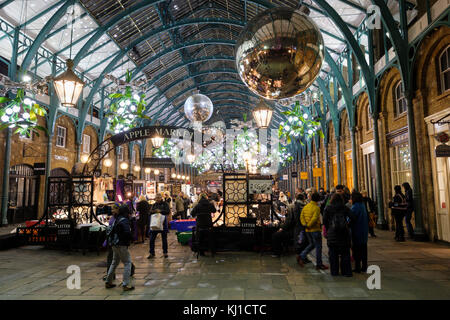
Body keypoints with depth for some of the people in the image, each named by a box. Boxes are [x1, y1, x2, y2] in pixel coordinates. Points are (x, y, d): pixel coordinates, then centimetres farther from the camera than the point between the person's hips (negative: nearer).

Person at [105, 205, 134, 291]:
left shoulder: (117, 219, 11)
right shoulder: (124, 220, -16)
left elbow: (112, 232, 18)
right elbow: (127, 232, -26)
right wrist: (129, 240, -9)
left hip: (115, 244, 9)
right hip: (121, 245, -9)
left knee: (115, 262, 22)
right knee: (127, 263, -3)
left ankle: (108, 282, 30)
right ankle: (126, 284, -4)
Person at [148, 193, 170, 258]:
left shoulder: (164, 204, 0)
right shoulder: (154, 205, 10)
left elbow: (168, 211, -12)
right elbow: (150, 212, 7)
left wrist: (160, 211, -23)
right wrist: (153, 211, -15)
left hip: (163, 223, -3)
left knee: (164, 239, 7)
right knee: (152, 239, 1)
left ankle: (165, 252, 19)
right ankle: (152, 253, 12)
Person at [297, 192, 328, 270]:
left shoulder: (305, 207, 8)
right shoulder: (316, 208, -14)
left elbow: (301, 216, 5)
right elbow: (315, 218, -24)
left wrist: (305, 224, -3)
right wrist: (309, 225, -13)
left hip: (308, 230, 7)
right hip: (315, 229, -7)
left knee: (312, 244, 21)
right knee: (318, 246, 4)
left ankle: (301, 256, 8)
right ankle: (319, 264, 11)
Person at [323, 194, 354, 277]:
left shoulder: (327, 208, 0)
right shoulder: (345, 208, 2)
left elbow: (325, 221, -3)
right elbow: (351, 218, -6)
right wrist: (347, 226, 7)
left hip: (332, 233, -1)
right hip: (344, 233, 1)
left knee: (333, 254, 9)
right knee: (345, 254, 10)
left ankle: (334, 271, 14)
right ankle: (346, 272, 13)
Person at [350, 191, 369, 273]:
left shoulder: (355, 207, -18)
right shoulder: (363, 205, 7)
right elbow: (367, 218, 16)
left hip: (357, 232, -8)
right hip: (364, 232, 8)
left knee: (356, 250, 0)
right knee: (363, 250, 13)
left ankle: (357, 268, 3)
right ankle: (364, 267, 20)